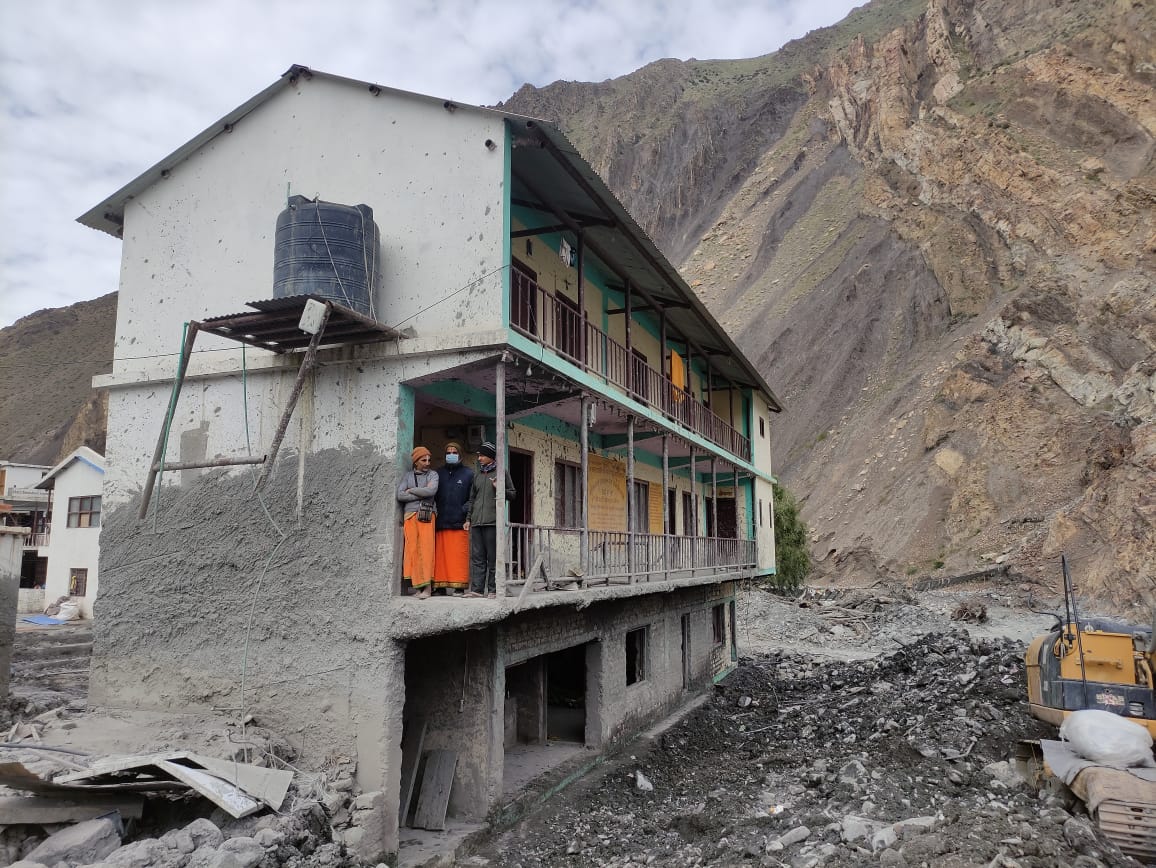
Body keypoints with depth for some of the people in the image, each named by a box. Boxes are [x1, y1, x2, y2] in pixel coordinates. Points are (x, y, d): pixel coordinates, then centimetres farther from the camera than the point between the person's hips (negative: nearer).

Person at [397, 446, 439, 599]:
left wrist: (411, 490, 0)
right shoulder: (408, 475, 16)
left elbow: (431, 490, -8)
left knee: (426, 548, -11)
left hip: (426, 515, -2)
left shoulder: (432, 474, 12)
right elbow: (400, 495, 3)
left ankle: (427, 586, -12)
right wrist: (421, 494, -3)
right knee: (412, 549, -5)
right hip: (410, 514, 2)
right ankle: (417, 586, -2)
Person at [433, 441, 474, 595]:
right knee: (441, 555, 0)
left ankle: (458, 585, -3)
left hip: (460, 523, -3)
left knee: (459, 555, -5)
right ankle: (441, 584, 3)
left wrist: (465, 509, -10)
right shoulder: (438, 473, 16)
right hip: (441, 522, 3)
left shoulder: (468, 474, 7)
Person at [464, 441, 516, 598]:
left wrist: (499, 488, -12)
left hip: (493, 521, -5)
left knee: (493, 557, -3)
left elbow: (512, 495, 6)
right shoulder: (477, 476, 21)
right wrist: (468, 518, 16)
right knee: (477, 557, 2)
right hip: (477, 522, 5)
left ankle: (493, 590, 0)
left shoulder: (502, 473, 7)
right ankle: (476, 589, 2)